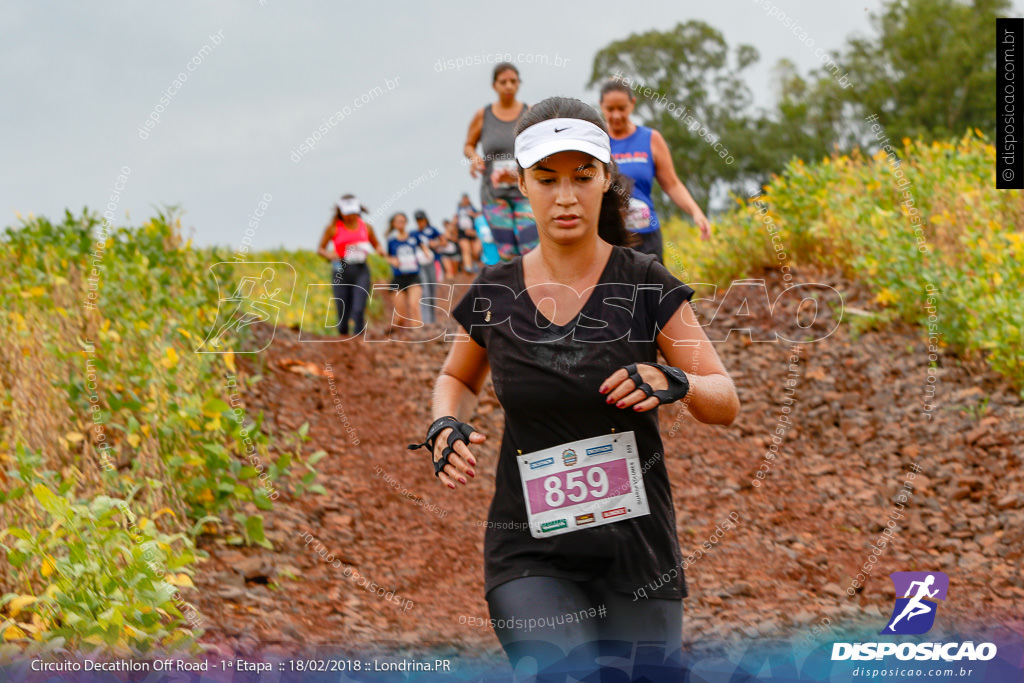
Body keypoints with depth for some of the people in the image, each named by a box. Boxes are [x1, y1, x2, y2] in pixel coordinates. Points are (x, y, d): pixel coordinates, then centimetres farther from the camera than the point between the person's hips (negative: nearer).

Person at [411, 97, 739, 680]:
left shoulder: (644, 284, -3)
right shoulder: (494, 295, 2)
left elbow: (726, 402, -2)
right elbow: (458, 378, 22)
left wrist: (673, 383, -23)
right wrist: (447, 426, 1)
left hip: (638, 548, 0)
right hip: (531, 557, 0)